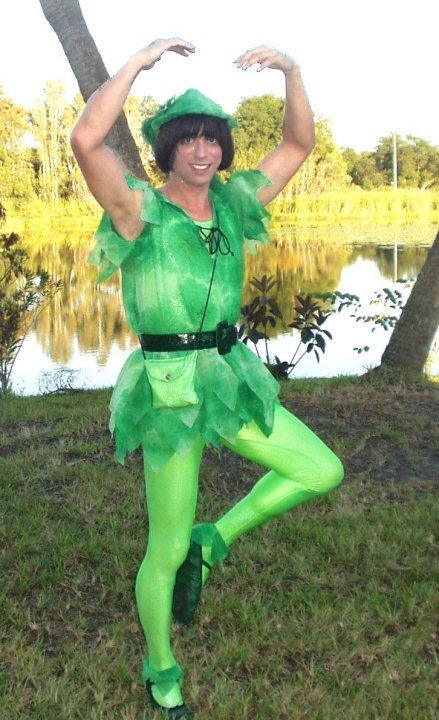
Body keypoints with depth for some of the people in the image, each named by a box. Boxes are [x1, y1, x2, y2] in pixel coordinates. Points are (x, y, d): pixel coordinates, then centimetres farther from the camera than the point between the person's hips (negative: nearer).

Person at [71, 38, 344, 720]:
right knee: (166, 551, 6)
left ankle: (212, 541, 20)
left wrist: (291, 70, -3)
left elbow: (299, 143, 11)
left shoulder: (233, 204, 6)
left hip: (231, 377, 6)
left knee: (323, 471, 5)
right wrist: (140, 60, -21)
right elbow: (86, 139, -29)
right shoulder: (140, 211, -11)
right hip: (170, 390, -6)